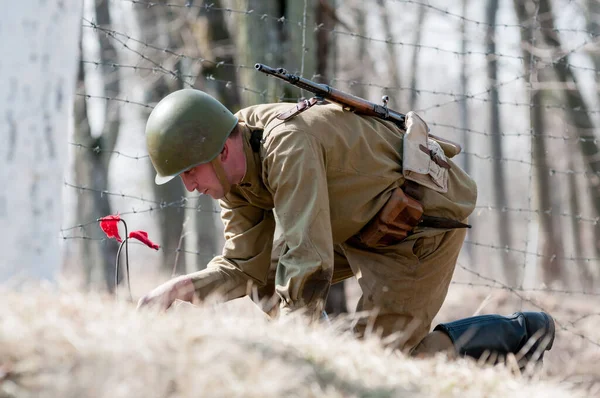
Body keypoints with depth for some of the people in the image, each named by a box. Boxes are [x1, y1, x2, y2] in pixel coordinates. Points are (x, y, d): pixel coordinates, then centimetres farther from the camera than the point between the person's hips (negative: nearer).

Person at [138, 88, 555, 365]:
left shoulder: (288, 143, -32)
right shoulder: (233, 170, -3)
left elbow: (310, 262, -36)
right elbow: (245, 268, 1)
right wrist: (179, 288, -16)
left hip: (426, 217, -9)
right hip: (367, 223, 9)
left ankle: (519, 334, 0)